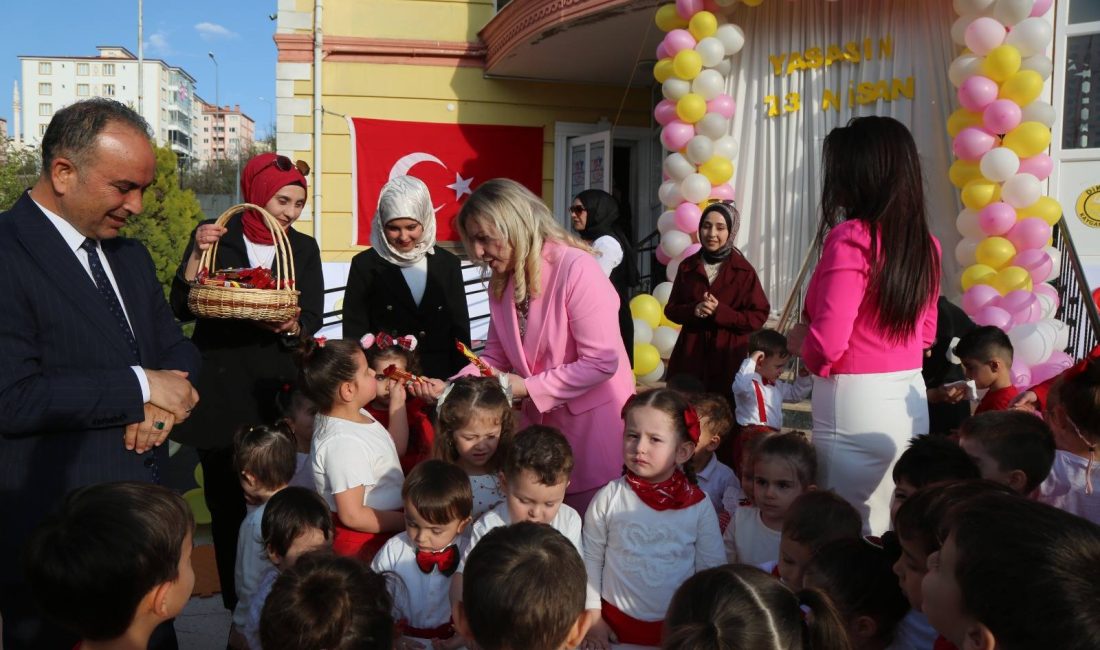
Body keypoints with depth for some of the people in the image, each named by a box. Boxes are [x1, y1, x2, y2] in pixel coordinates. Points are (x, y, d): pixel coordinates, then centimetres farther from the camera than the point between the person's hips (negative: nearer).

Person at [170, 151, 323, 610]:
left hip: (279, 394, 1)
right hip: (219, 392, 0)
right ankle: (237, 605, 17)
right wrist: (198, 252, -12)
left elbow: (312, 318, 2)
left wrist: (291, 326, -19)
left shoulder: (304, 249, 9)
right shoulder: (214, 237, 4)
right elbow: (182, 308, -1)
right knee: (226, 502, 3)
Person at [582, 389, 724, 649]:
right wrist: (593, 617, -1)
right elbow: (591, 559, -2)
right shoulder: (609, 497, -11)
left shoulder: (699, 504, -10)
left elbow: (712, 569, -1)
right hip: (616, 621, 0)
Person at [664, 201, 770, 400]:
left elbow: (758, 316, -4)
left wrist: (720, 311, -17)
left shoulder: (744, 271, -4)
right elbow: (671, 309, 9)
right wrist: (694, 310, -12)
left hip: (728, 356, -2)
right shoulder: (688, 266, 6)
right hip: (690, 353, 3)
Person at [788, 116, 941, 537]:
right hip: (911, 404, 8)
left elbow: (826, 345, -20)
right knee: (898, 533, 18)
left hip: (855, 408, -7)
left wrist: (798, 340, 0)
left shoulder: (850, 239, -16)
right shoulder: (925, 245, 5)